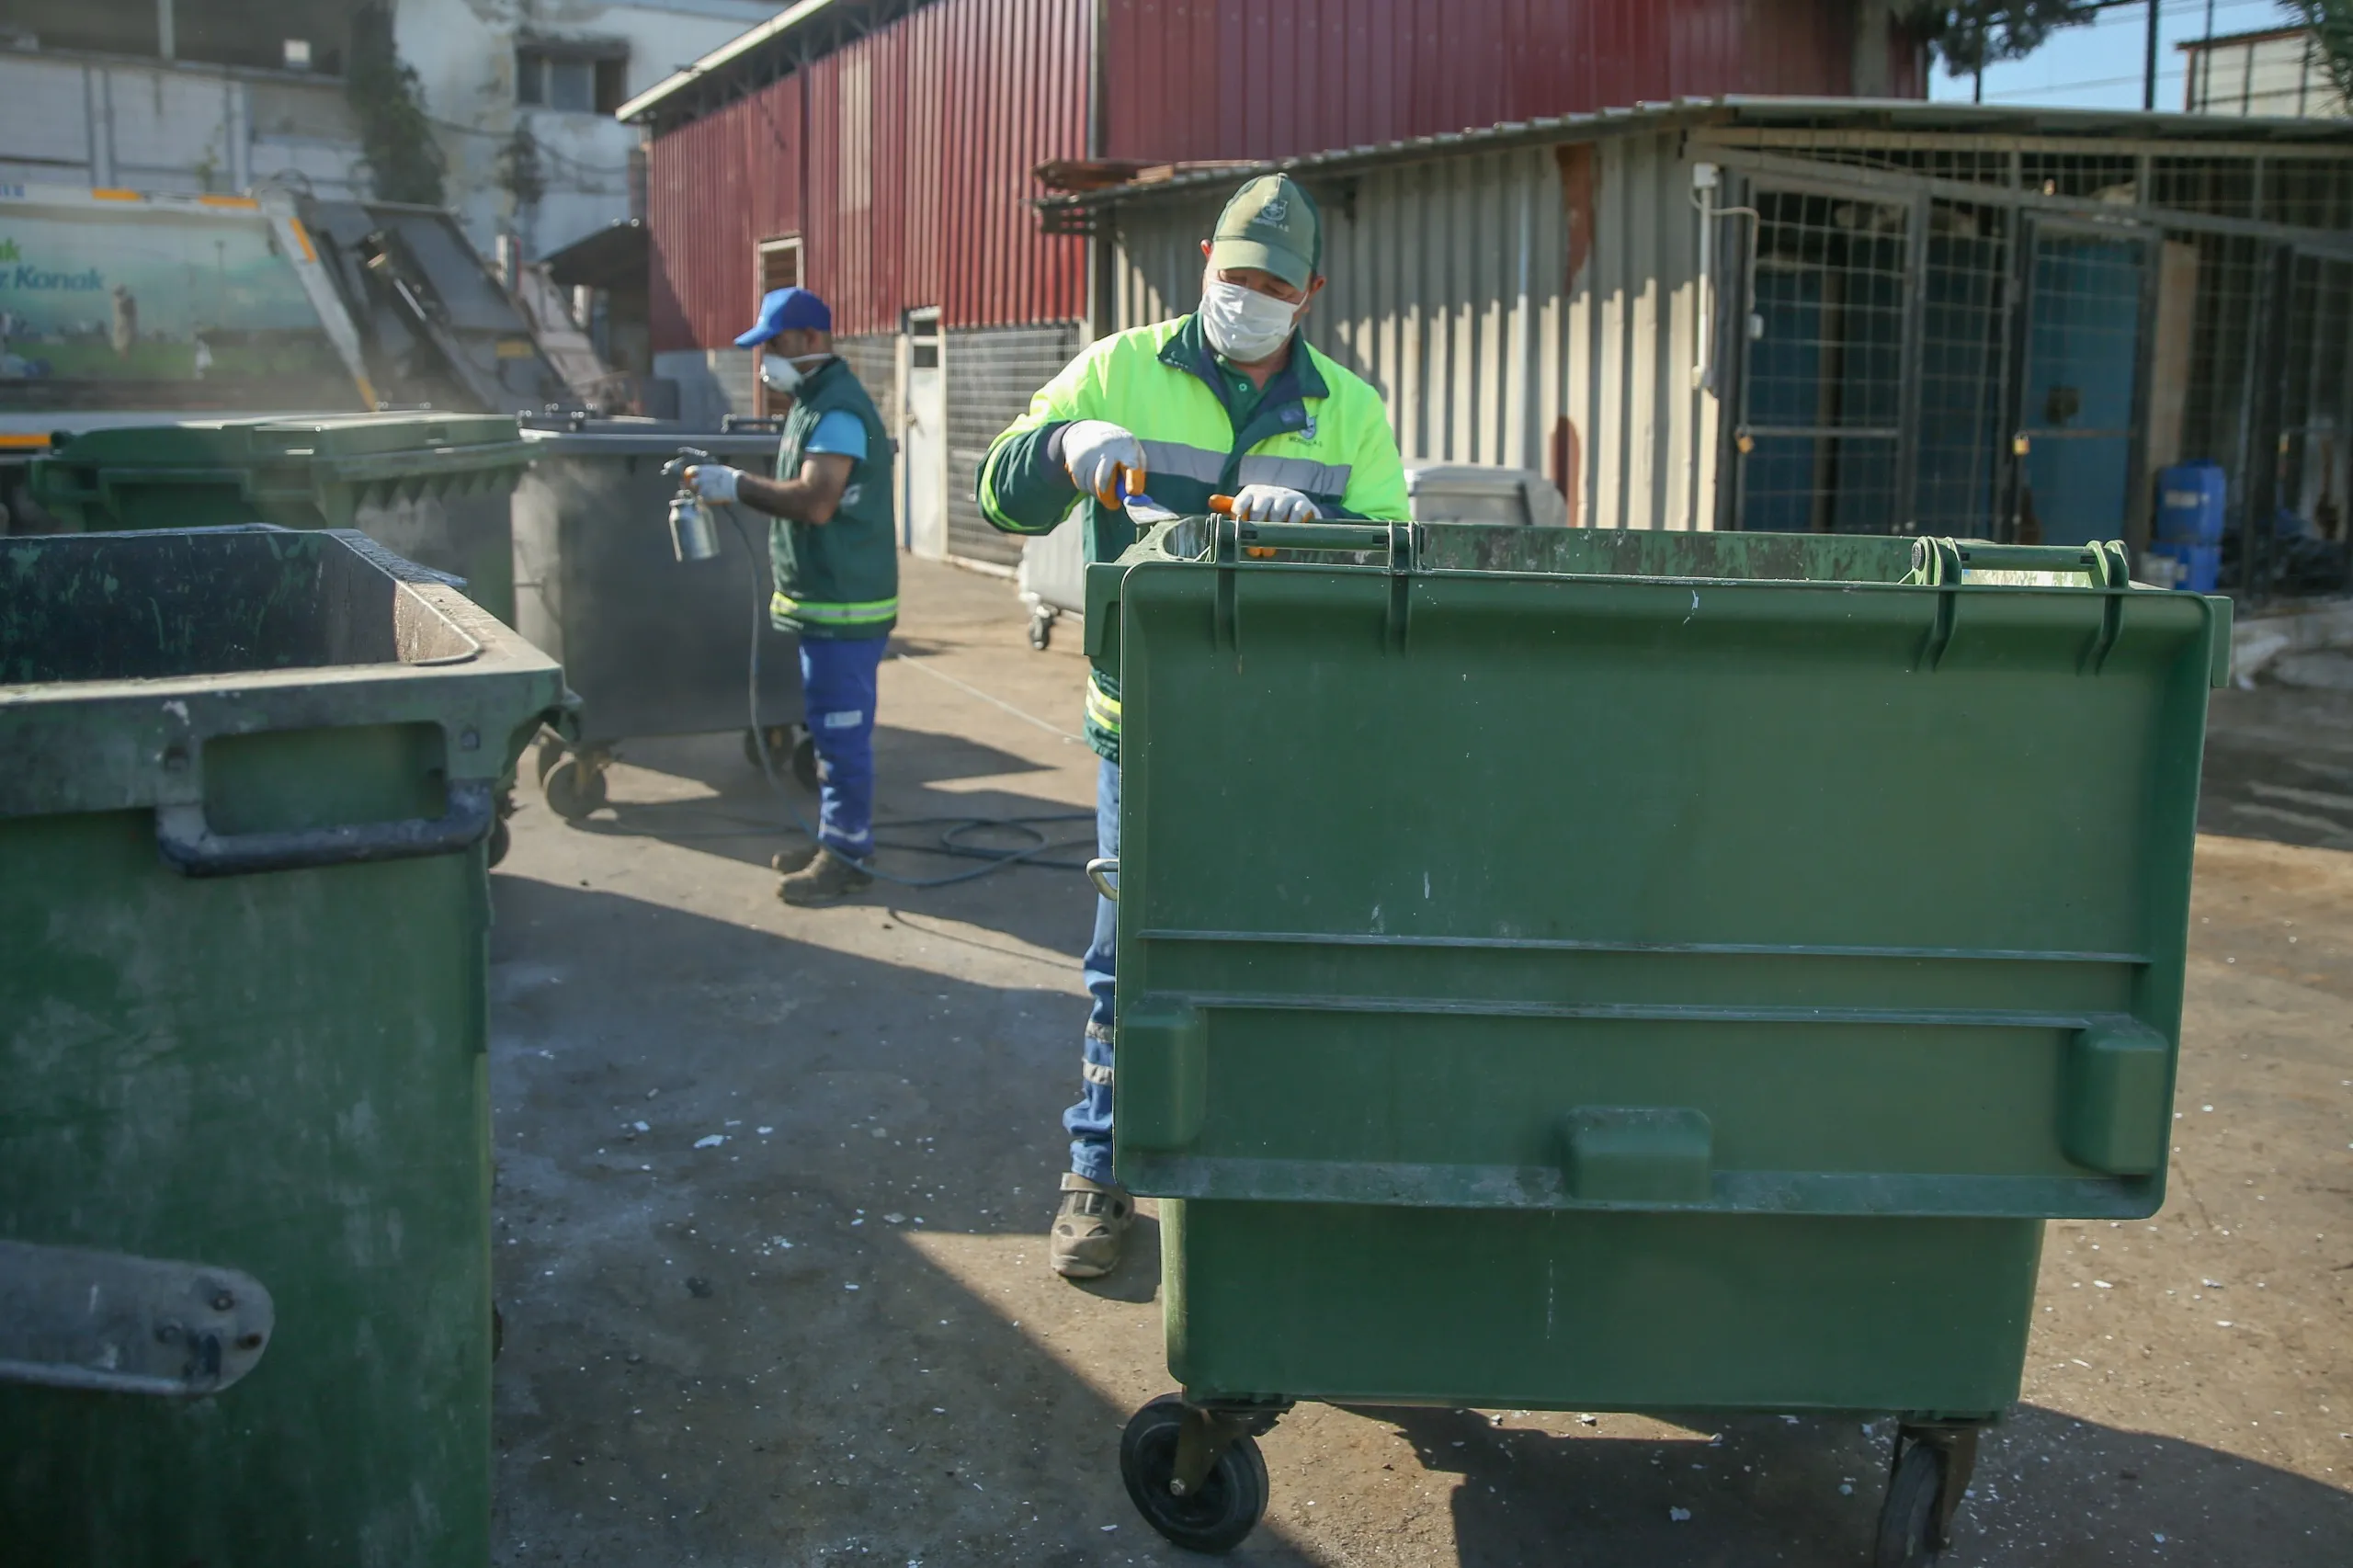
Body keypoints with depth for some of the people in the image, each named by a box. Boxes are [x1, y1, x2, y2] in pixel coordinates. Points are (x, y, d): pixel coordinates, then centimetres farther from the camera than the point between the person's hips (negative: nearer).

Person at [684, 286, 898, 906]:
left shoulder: (837, 410, -18)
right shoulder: (814, 402, 16)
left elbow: (815, 501, -27)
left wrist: (735, 484, -19)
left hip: (843, 604, -11)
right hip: (822, 599, 11)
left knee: (841, 732, -5)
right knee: (831, 730, 17)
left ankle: (846, 858, 2)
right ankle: (834, 837, 27)